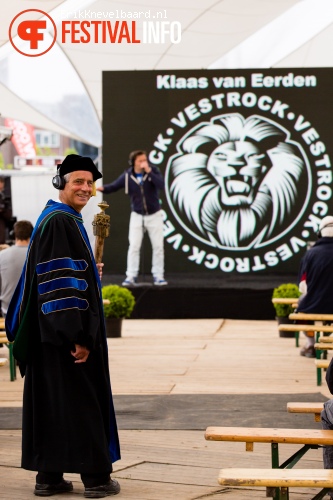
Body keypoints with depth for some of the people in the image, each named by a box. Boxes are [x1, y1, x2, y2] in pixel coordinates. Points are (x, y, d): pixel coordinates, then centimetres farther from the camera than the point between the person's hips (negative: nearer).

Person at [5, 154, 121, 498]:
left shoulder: (62, 219, 16)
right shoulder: (59, 222, -16)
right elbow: (59, 280, -23)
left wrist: (90, 274, 18)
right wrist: (77, 336, -25)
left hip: (52, 330, 10)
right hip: (65, 329, -10)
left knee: (51, 400, 10)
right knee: (81, 401, -4)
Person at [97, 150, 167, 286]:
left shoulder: (153, 171, -11)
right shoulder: (127, 176, -9)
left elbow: (161, 185, -26)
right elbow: (114, 186, -5)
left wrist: (149, 171, -32)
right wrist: (102, 188, -25)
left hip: (154, 215, 0)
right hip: (137, 215, 0)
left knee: (158, 246, 4)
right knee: (134, 247, -4)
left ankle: (158, 276, 13)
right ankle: (131, 277, 0)